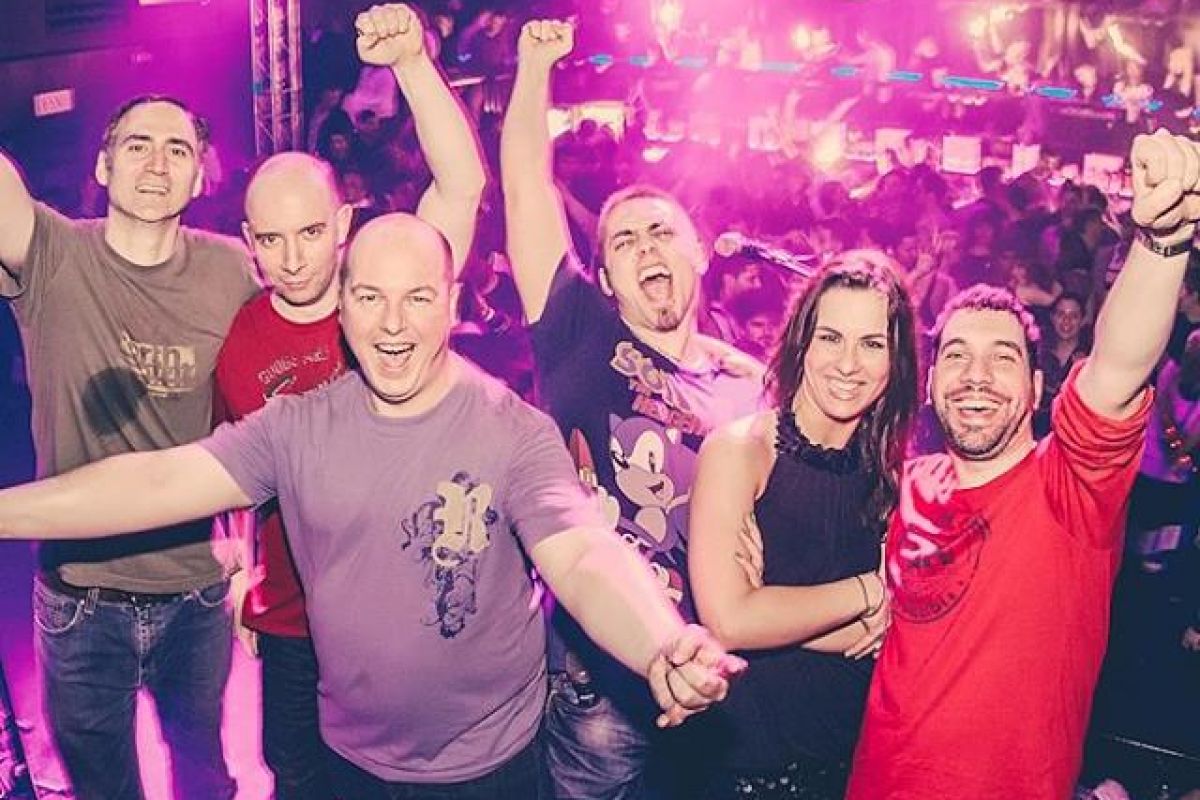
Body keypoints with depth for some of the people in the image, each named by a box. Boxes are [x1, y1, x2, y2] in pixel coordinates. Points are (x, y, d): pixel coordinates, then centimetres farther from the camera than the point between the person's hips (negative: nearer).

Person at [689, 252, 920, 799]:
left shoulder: (890, 472, 1)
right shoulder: (737, 448, -12)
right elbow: (727, 621, -22)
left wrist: (779, 616, -20)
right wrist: (869, 590, -13)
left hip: (855, 751, 4)